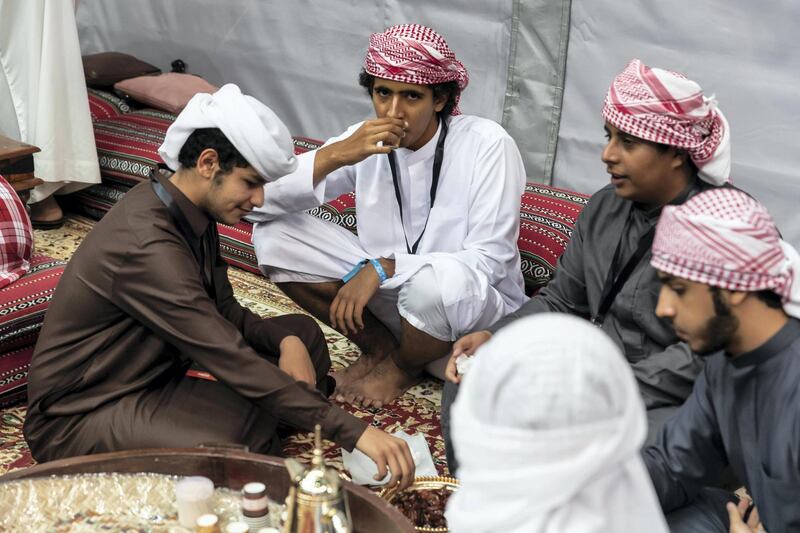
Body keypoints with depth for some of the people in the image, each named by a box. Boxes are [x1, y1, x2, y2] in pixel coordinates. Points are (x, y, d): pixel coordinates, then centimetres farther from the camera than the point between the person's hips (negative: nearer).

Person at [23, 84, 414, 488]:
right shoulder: (145, 246, -30)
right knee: (246, 423, -34)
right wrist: (353, 432, -33)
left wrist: (287, 341, -14)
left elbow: (224, 313, 8)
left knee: (302, 334, 5)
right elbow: (234, 361, -33)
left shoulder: (191, 214, 0)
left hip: (152, 377, 9)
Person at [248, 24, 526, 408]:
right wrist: (335, 155, -29)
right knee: (273, 233, -12)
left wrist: (383, 267, -30)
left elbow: (489, 259, -22)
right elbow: (260, 202, -13)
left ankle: (402, 368, -3)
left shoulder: (487, 144, -19)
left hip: (476, 308, -3)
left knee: (437, 279, -40)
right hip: (387, 291, 4)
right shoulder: (364, 142, -8)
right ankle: (380, 347, 3)